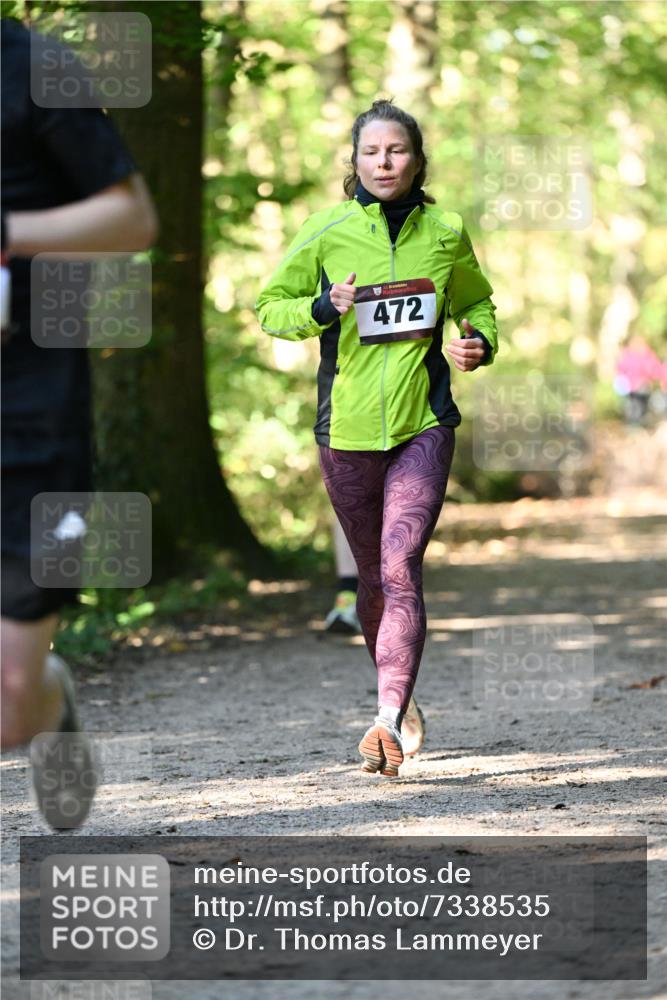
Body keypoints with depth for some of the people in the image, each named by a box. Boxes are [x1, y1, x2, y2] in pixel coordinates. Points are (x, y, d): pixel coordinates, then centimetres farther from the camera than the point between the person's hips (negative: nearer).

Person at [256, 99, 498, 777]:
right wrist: (323, 307, -12)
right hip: (347, 428, 1)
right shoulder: (324, 232, 0)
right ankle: (395, 690, 35)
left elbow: (478, 304, 22)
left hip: (423, 424, -1)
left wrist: (481, 344, -1)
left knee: (400, 569, -17)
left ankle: (387, 721, -25)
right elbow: (268, 308, 8)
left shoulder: (446, 234, 4)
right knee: (373, 577, 12)